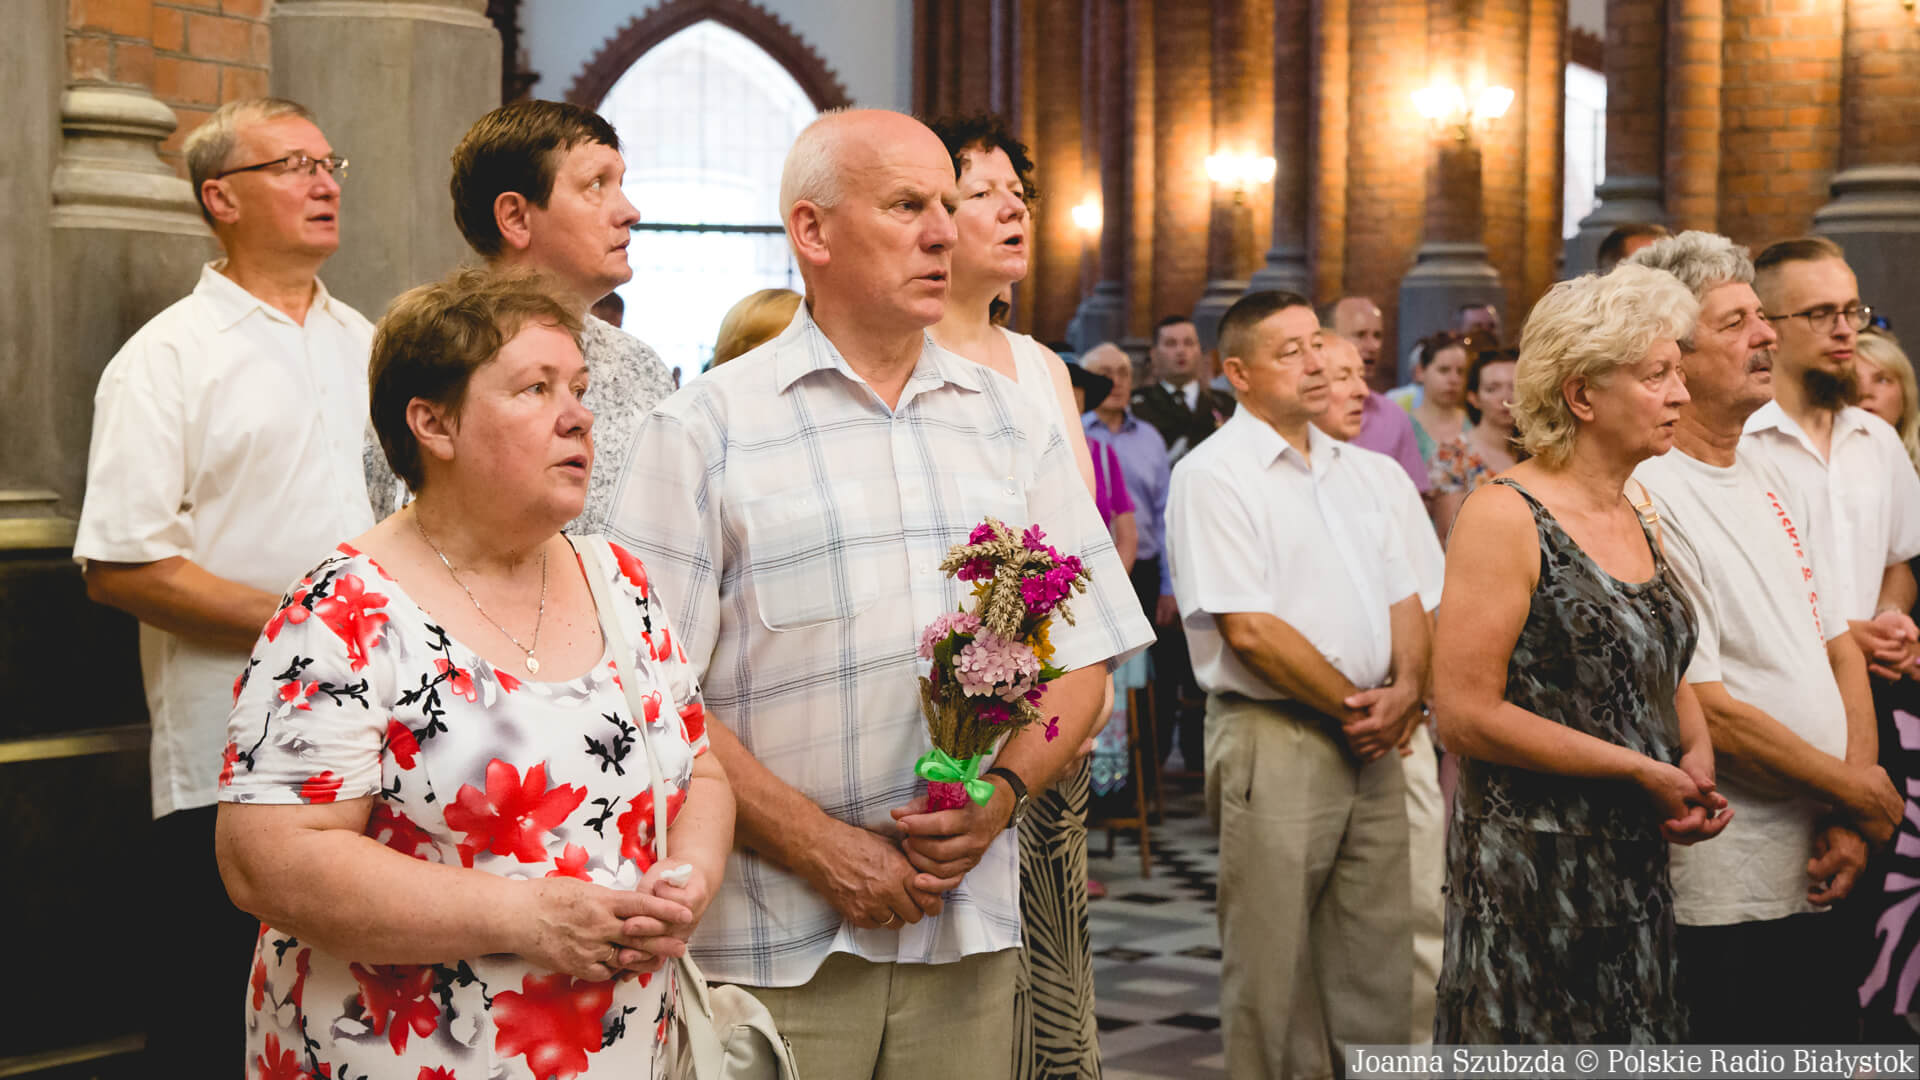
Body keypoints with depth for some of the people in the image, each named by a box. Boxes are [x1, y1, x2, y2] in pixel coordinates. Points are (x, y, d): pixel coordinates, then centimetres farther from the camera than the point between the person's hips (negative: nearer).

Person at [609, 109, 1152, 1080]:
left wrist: (1002, 792, -7)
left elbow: (1084, 655, 12)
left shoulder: (1015, 423, 13)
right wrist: (821, 845, -13)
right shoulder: (704, 429, -1)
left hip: (969, 928, 4)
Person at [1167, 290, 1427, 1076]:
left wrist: (1404, 688, -3)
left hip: (1370, 743, 7)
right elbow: (1250, 629, -15)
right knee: (1276, 977, -1)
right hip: (1273, 739, -7)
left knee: (1378, 966, 10)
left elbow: (1402, 595, 16)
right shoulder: (1213, 475, -9)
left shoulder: (1347, 468, 16)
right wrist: (1353, 706, -10)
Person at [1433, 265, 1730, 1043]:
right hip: (1532, 876, -8)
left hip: (1637, 866, 8)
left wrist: (1696, 755, 1)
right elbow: (1464, 715, -19)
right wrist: (1640, 770, -17)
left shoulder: (1643, 522, 12)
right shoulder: (1506, 517, -13)